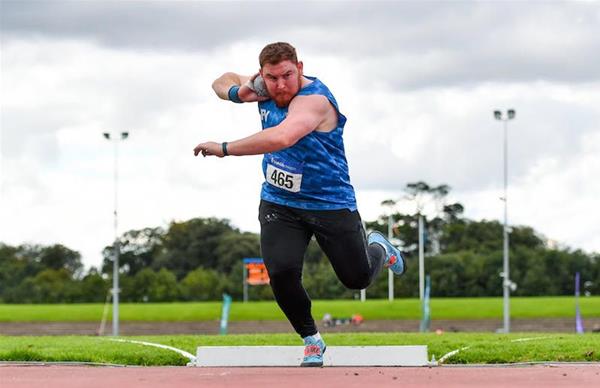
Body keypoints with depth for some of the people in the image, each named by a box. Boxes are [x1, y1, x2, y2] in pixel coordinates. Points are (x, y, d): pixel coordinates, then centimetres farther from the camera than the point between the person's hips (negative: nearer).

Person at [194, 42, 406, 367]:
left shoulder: (314, 99, -28)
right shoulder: (266, 90, -3)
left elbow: (282, 137, -47)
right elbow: (222, 81, 16)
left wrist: (224, 149, -43)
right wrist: (237, 92, -10)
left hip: (330, 204, -5)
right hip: (278, 204, 5)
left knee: (357, 278, 7)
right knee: (281, 272, -16)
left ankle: (378, 248, 45)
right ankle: (311, 341, 7)